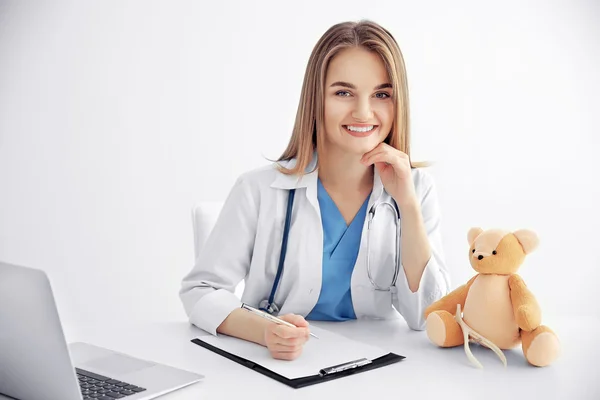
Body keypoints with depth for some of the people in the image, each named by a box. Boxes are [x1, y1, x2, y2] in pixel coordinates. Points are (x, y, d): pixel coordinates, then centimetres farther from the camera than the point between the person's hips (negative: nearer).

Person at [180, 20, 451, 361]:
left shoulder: (417, 189, -3)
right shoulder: (261, 190, -11)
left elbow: (429, 319, -7)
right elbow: (201, 290, -8)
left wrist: (408, 204, -17)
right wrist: (264, 331, -27)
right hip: (277, 367, 0)